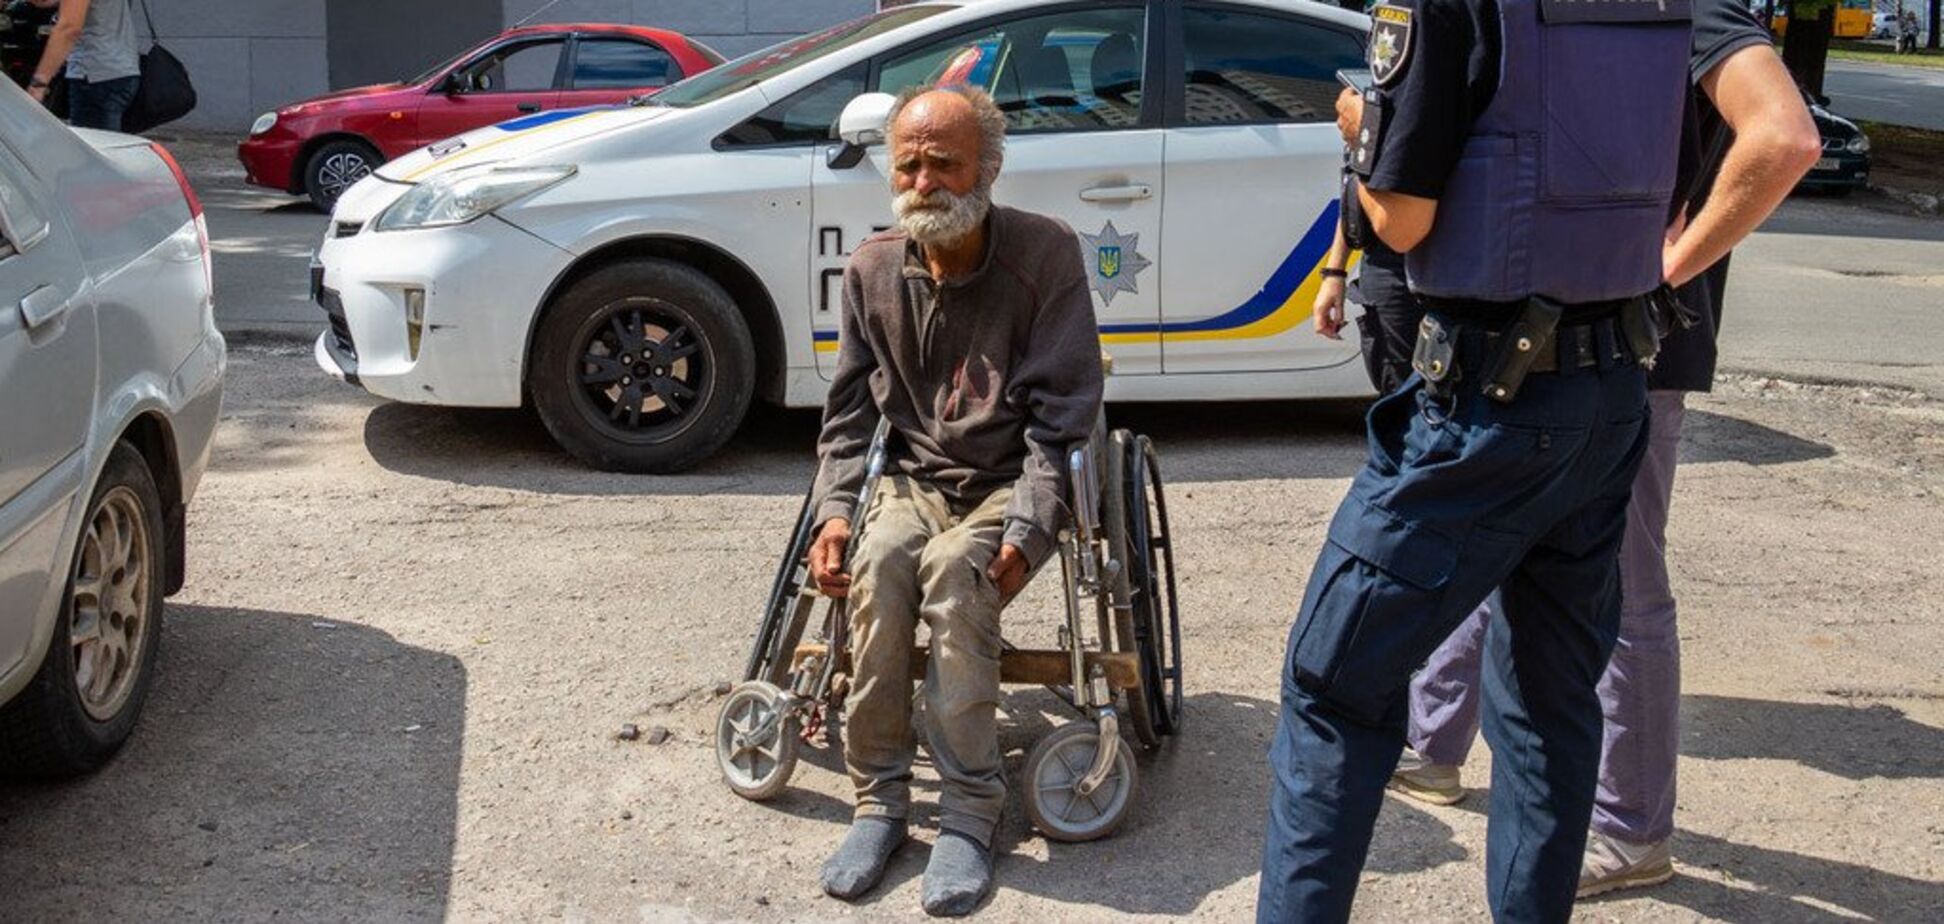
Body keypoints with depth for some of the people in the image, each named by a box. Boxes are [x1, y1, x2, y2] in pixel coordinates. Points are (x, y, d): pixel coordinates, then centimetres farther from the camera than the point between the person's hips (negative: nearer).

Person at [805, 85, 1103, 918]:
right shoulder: (873, 269, 4)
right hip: (914, 478, 3)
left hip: (1011, 482, -3)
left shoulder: (1045, 255, -9)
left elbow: (1061, 414, -10)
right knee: (876, 566, -30)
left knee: (955, 570, -34)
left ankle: (969, 813, -25)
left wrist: (1026, 529, -21)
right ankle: (879, 798, -18)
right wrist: (834, 511, -7)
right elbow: (848, 410, 10)